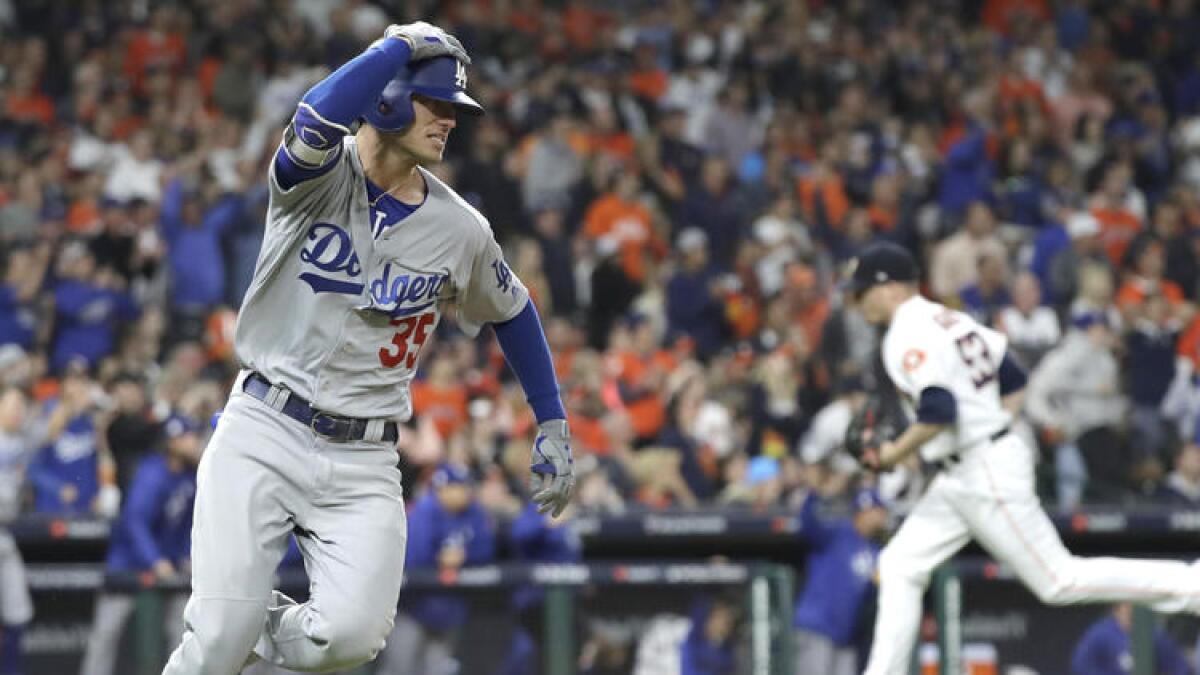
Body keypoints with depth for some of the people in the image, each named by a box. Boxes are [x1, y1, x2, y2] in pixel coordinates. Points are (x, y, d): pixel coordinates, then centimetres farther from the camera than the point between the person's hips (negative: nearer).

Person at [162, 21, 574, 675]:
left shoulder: (460, 231, 3)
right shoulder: (320, 173, -7)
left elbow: (513, 314, 21)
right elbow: (319, 119, -32)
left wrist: (553, 426, 18)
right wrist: (401, 45, -19)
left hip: (364, 459, 3)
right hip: (263, 432, -3)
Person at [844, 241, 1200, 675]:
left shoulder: (908, 337, -15)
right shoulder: (947, 321, 14)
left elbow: (939, 413, -26)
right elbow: (1013, 381, 17)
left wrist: (894, 453, -14)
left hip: (986, 476, -10)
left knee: (1059, 581, -7)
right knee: (900, 565, 9)